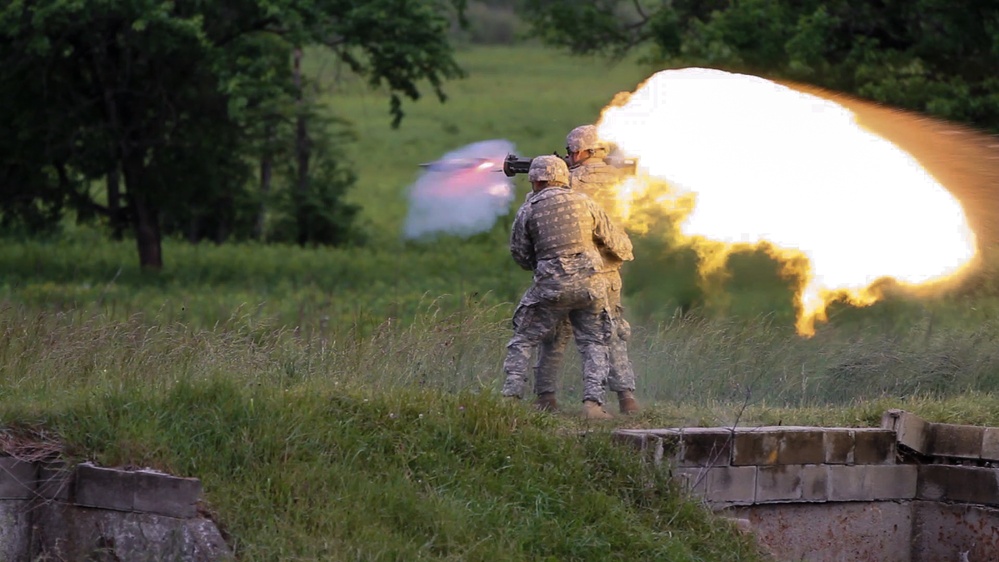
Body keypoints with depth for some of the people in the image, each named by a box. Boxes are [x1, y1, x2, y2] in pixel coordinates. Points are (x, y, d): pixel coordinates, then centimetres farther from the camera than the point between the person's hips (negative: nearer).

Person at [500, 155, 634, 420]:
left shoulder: (528, 211, 3)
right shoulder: (584, 203, 8)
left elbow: (520, 255, 9)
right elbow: (615, 240, 15)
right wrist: (625, 253, 38)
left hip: (551, 286, -2)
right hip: (590, 284, 2)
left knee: (523, 340, 12)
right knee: (595, 343, 11)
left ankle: (511, 397, 5)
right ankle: (593, 402, -3)